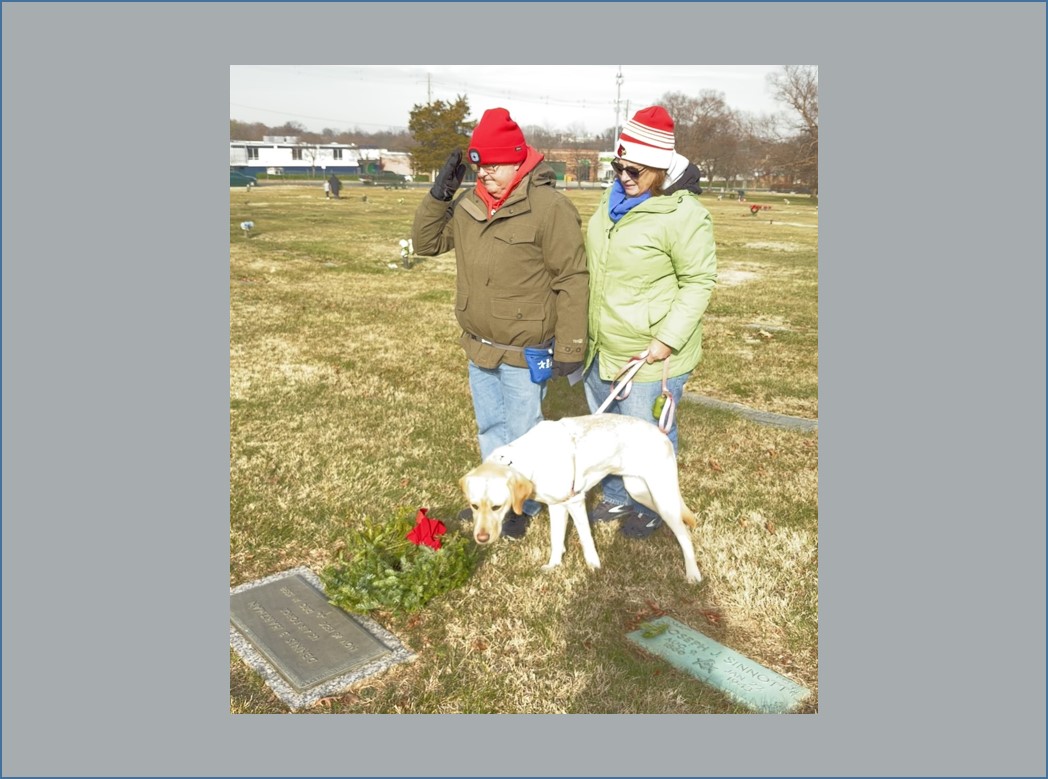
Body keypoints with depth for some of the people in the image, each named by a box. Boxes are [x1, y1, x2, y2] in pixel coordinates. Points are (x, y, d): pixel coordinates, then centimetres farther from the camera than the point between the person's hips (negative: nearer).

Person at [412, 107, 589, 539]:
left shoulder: (549, 207, -18)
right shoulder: (469, 204, 3)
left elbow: (572, 281, -17)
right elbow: (426, 243, 10)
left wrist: (569, 347, -17)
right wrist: (438, 195, -6)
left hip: (525, 354, -7)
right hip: (479, 348, 7)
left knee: (523, 433, 10)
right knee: (490, 428, 22)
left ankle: (525, 505, 32)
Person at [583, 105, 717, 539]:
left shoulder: (683, 214, -20)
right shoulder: (615, 199, 4)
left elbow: (698, 282, -16)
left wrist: (668, 340, -22)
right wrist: (585, 327, 16)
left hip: (650, 356, -8)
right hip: (602, 349, 8)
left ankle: (651, 509, 34)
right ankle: (616, 498, 43)